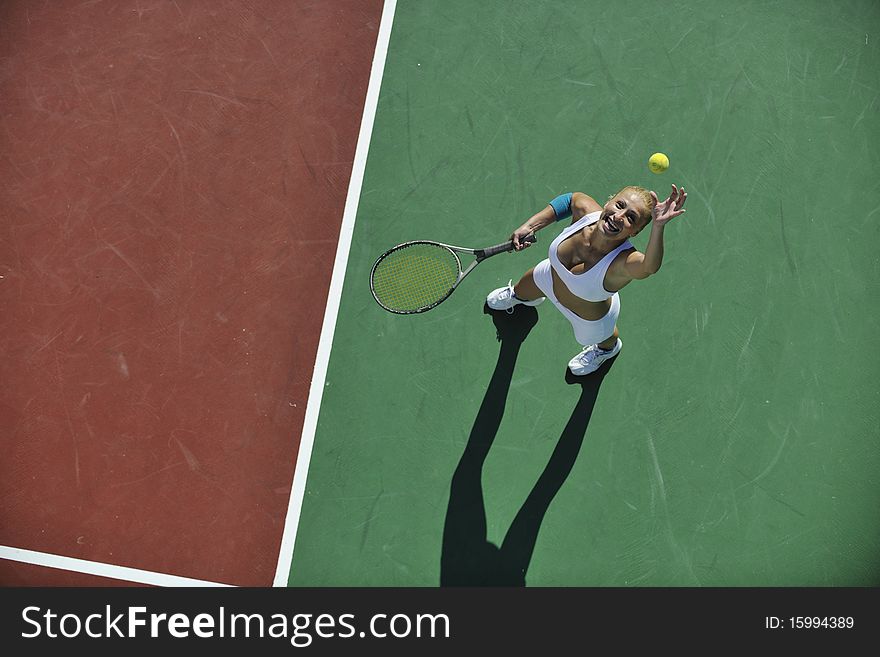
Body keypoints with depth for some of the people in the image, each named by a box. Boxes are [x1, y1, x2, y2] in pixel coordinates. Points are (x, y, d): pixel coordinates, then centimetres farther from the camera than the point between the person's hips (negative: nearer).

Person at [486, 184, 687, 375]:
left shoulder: (625, 262, -50)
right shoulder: (586, 211, -36)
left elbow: (650, 267, -73)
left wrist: (658, 226, -87)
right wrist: (529, 226, -16)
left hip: (590, 319, -4)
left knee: (604, 340, 35)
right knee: (522, 290, 38)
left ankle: (607, 349, 75)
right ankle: (517, 296, 78)